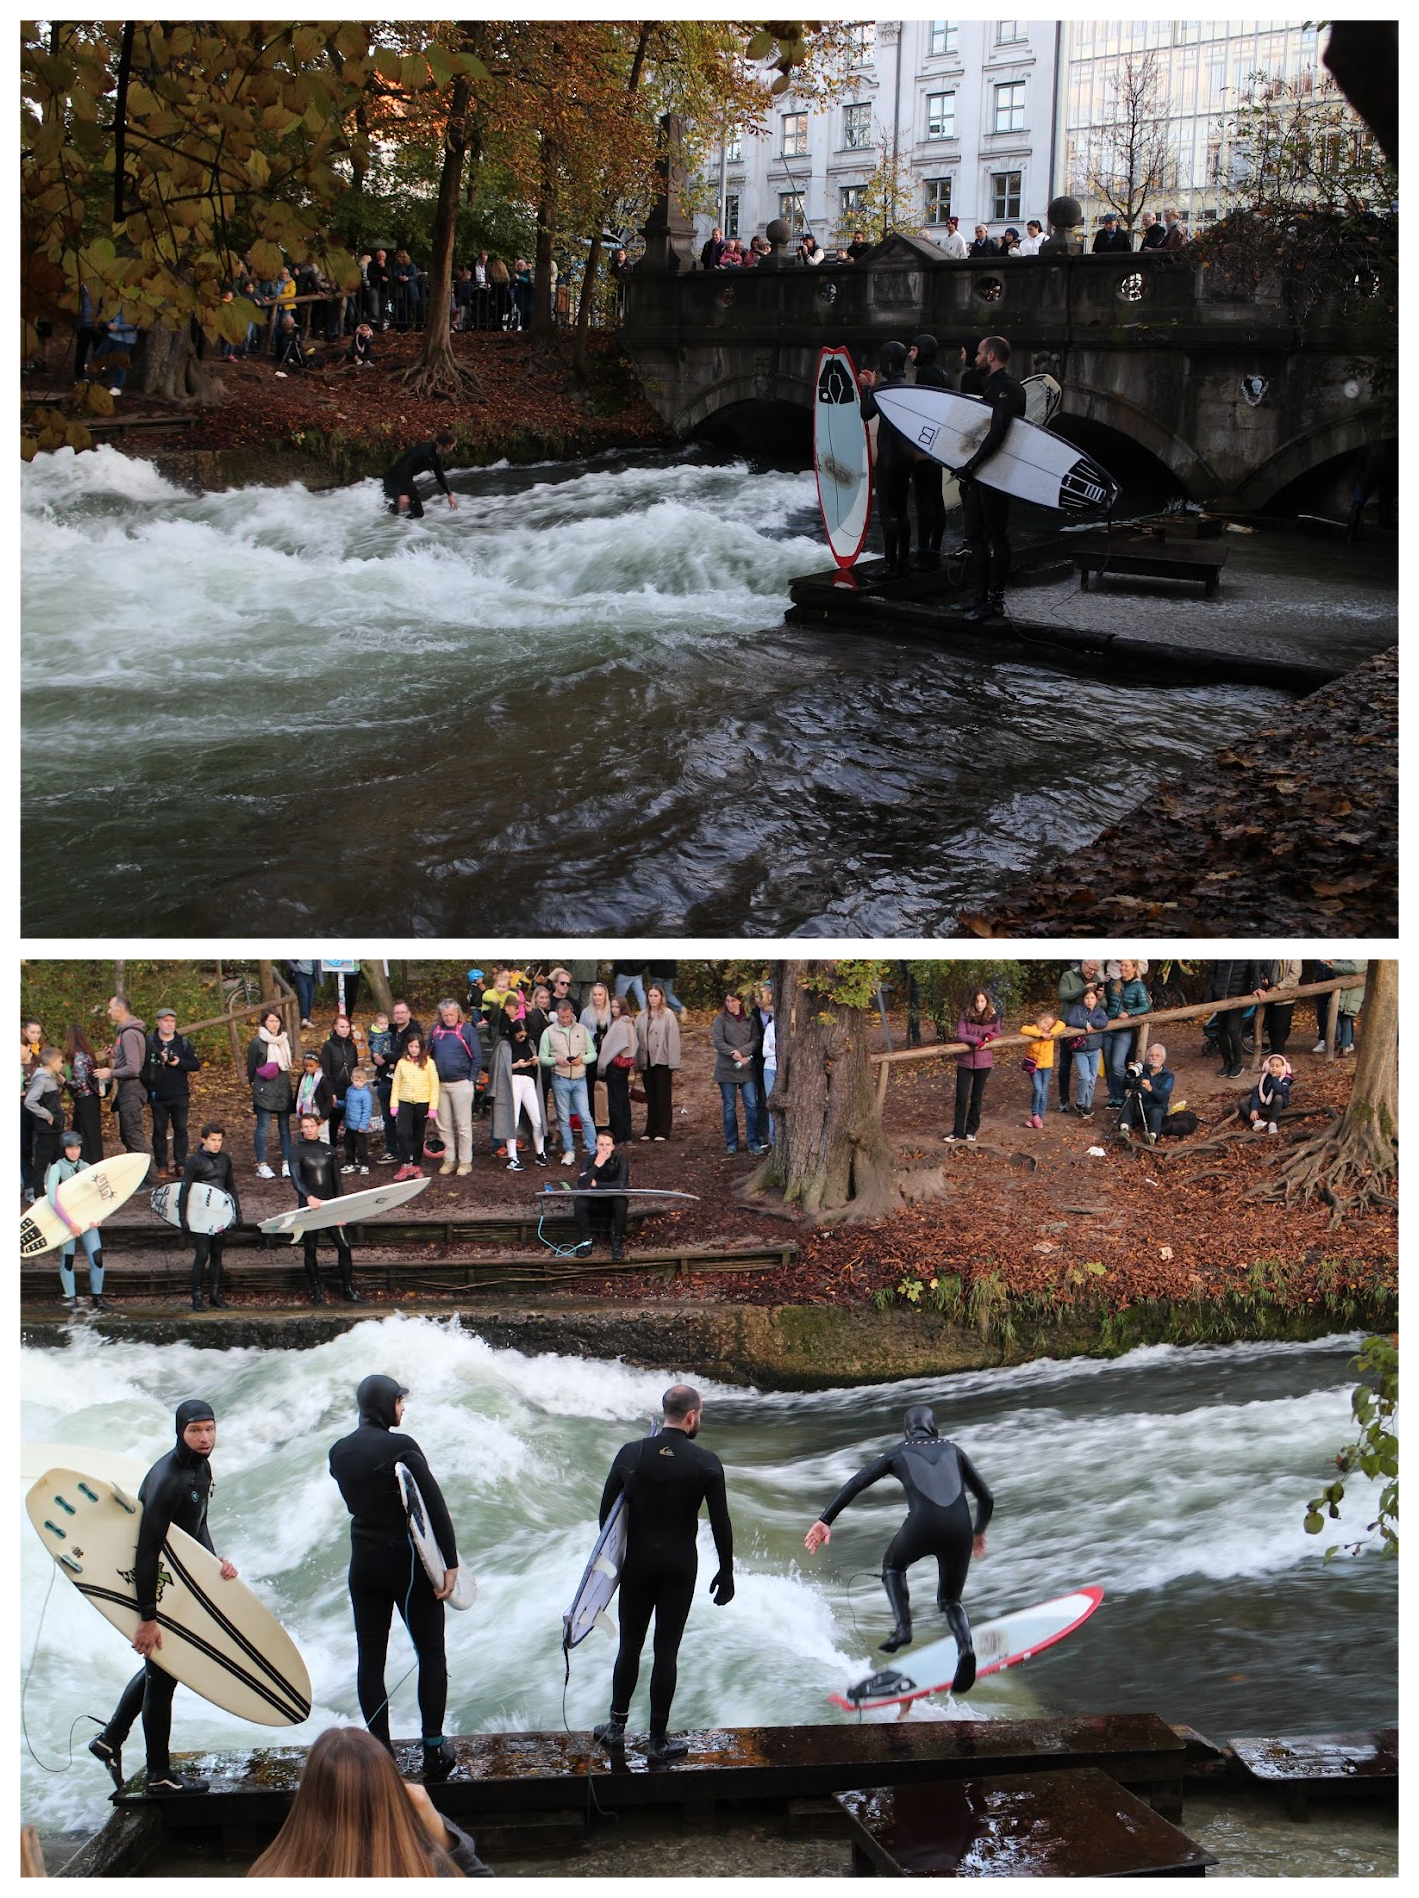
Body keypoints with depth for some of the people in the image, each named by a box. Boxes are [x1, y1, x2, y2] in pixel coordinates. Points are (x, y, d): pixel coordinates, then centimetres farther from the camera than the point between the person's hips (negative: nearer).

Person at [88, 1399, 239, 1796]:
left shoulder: (201, 1469, 3)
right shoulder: (166, 1479, -28)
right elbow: (147, 1550, -30)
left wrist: (214, 1561, -8)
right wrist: (148, 1617, -30)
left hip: (177, 1581, 9)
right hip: (153, 1587, -9)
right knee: (162, 1673, 1)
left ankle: (110, 1740, 35)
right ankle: (159, 1776, 14)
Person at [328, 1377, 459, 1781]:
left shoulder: (339, 1452, 2)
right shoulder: (400, 1447, -17)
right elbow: (435, 1507, -19)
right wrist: (449, 1564, -15)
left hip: (364, 1562, 5)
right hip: (408, 1561, -5)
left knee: (370, 1657, 9)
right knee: (431, 1652, 7)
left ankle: (380, 1749, 11)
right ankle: (434, 1750, 8)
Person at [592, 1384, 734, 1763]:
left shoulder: (630, 1454, -5)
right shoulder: (706, 1463, -10)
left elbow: (606, 1511, 1)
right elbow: (721, 1524, -7)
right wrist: (726, 1572, 4)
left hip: (636, 1565, 2)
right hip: (680, 1569, -1)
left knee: (630, 1646, 15)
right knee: (666, 1652, 5)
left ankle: (616, 1726, 25)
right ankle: (658, 1742, 11)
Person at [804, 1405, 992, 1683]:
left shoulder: (898, 1453, 23)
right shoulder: (952, 1449, 28)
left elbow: (856, 1483, 11)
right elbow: (986, 1498, 29)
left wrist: (826, 1520, 8)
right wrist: (979, 1533, 47)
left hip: (922, 1525, -2)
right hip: (959, 1528, 2)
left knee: (893, 1566, 31)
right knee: (950, 1600, 21)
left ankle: (903, 1627, 7)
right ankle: (966, 1646, -11)